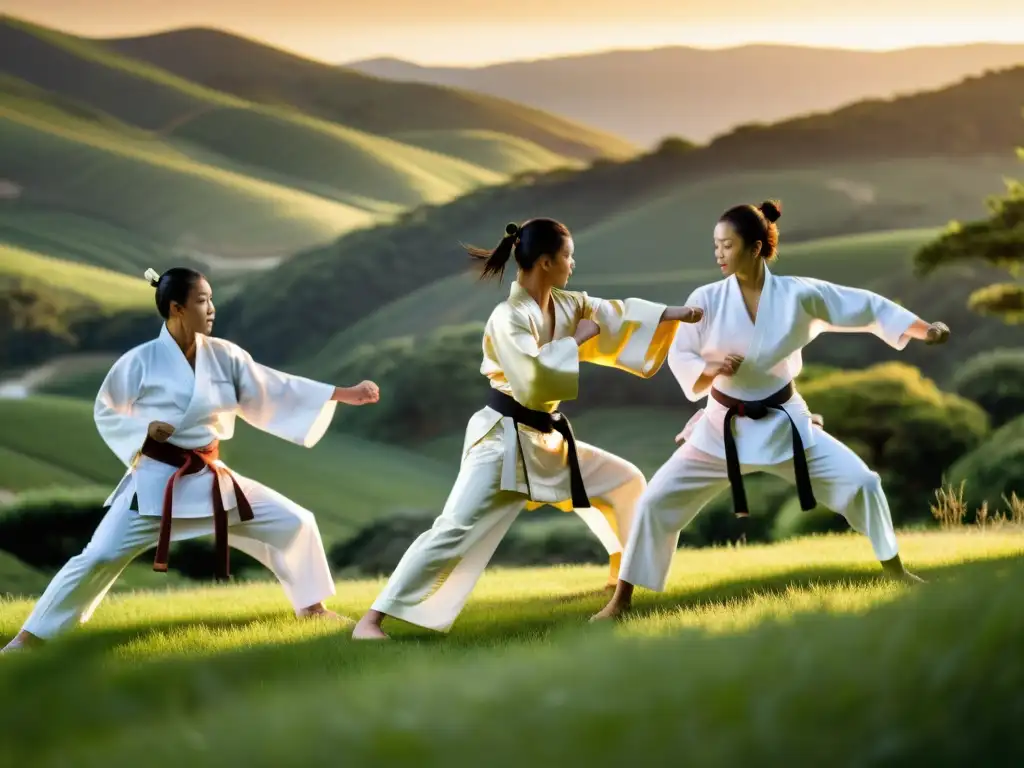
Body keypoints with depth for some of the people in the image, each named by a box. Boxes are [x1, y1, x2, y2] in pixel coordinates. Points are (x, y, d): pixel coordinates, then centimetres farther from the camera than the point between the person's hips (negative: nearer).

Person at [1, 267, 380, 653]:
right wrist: (145, 428, -20)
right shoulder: (141, 361, -12)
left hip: (210, 480, 5)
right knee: (99, 558, -12)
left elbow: (273, 390, -1)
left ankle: (311, 607, 22)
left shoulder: (222, 355, 0)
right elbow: (106, 411, 0)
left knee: (293, 522, 3)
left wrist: (346, 394, -7)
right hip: (156, 482, -5)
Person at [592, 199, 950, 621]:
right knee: (657, 500, -7)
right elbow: (680, 359, -8)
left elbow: (866, 307, -5)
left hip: (783, 424, 0)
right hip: (723, 428, 0)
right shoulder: (706, 300, -12)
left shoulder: (798, 294, -12)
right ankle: (621, 600, 6)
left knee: (860, 482, -5)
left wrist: (926, 330, -7)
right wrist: (710, 369, -30)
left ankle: (895, 571, 17)